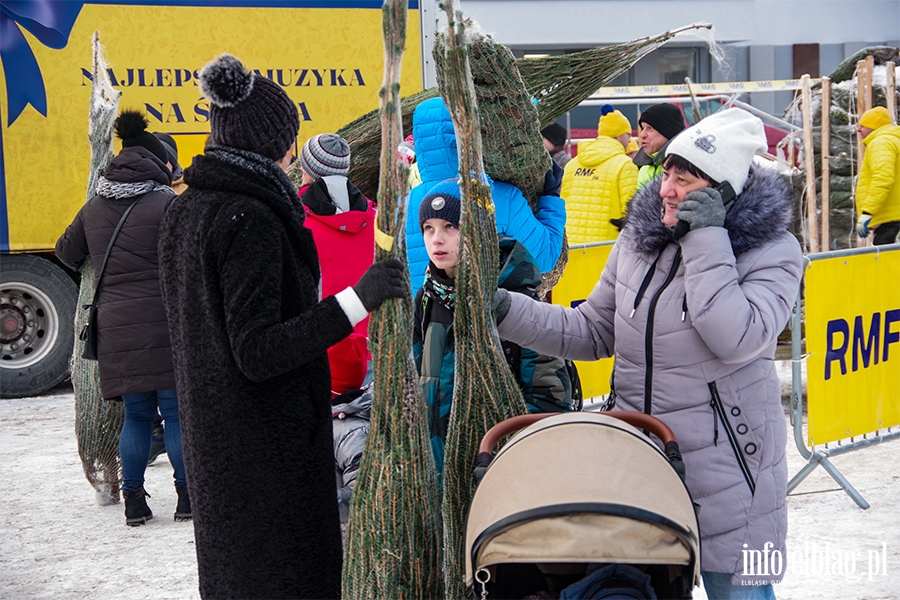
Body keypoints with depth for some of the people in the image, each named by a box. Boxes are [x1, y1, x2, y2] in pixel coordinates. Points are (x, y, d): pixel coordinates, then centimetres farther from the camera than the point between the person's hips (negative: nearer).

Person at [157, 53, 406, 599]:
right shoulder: (251, 219, -21)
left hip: (212, 430, 9)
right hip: (269, 442, -9)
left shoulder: (186, 210, 7)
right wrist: (356, 302, -30)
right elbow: (257, 353, -25)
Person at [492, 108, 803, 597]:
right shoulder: (639, 237, 5)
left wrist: (707, 240, -20)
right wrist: (506, 310, 1)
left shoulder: (771, 251, -9)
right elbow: (593, 332, 12)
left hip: (723, 463, -5)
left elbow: (736, 340, -26)